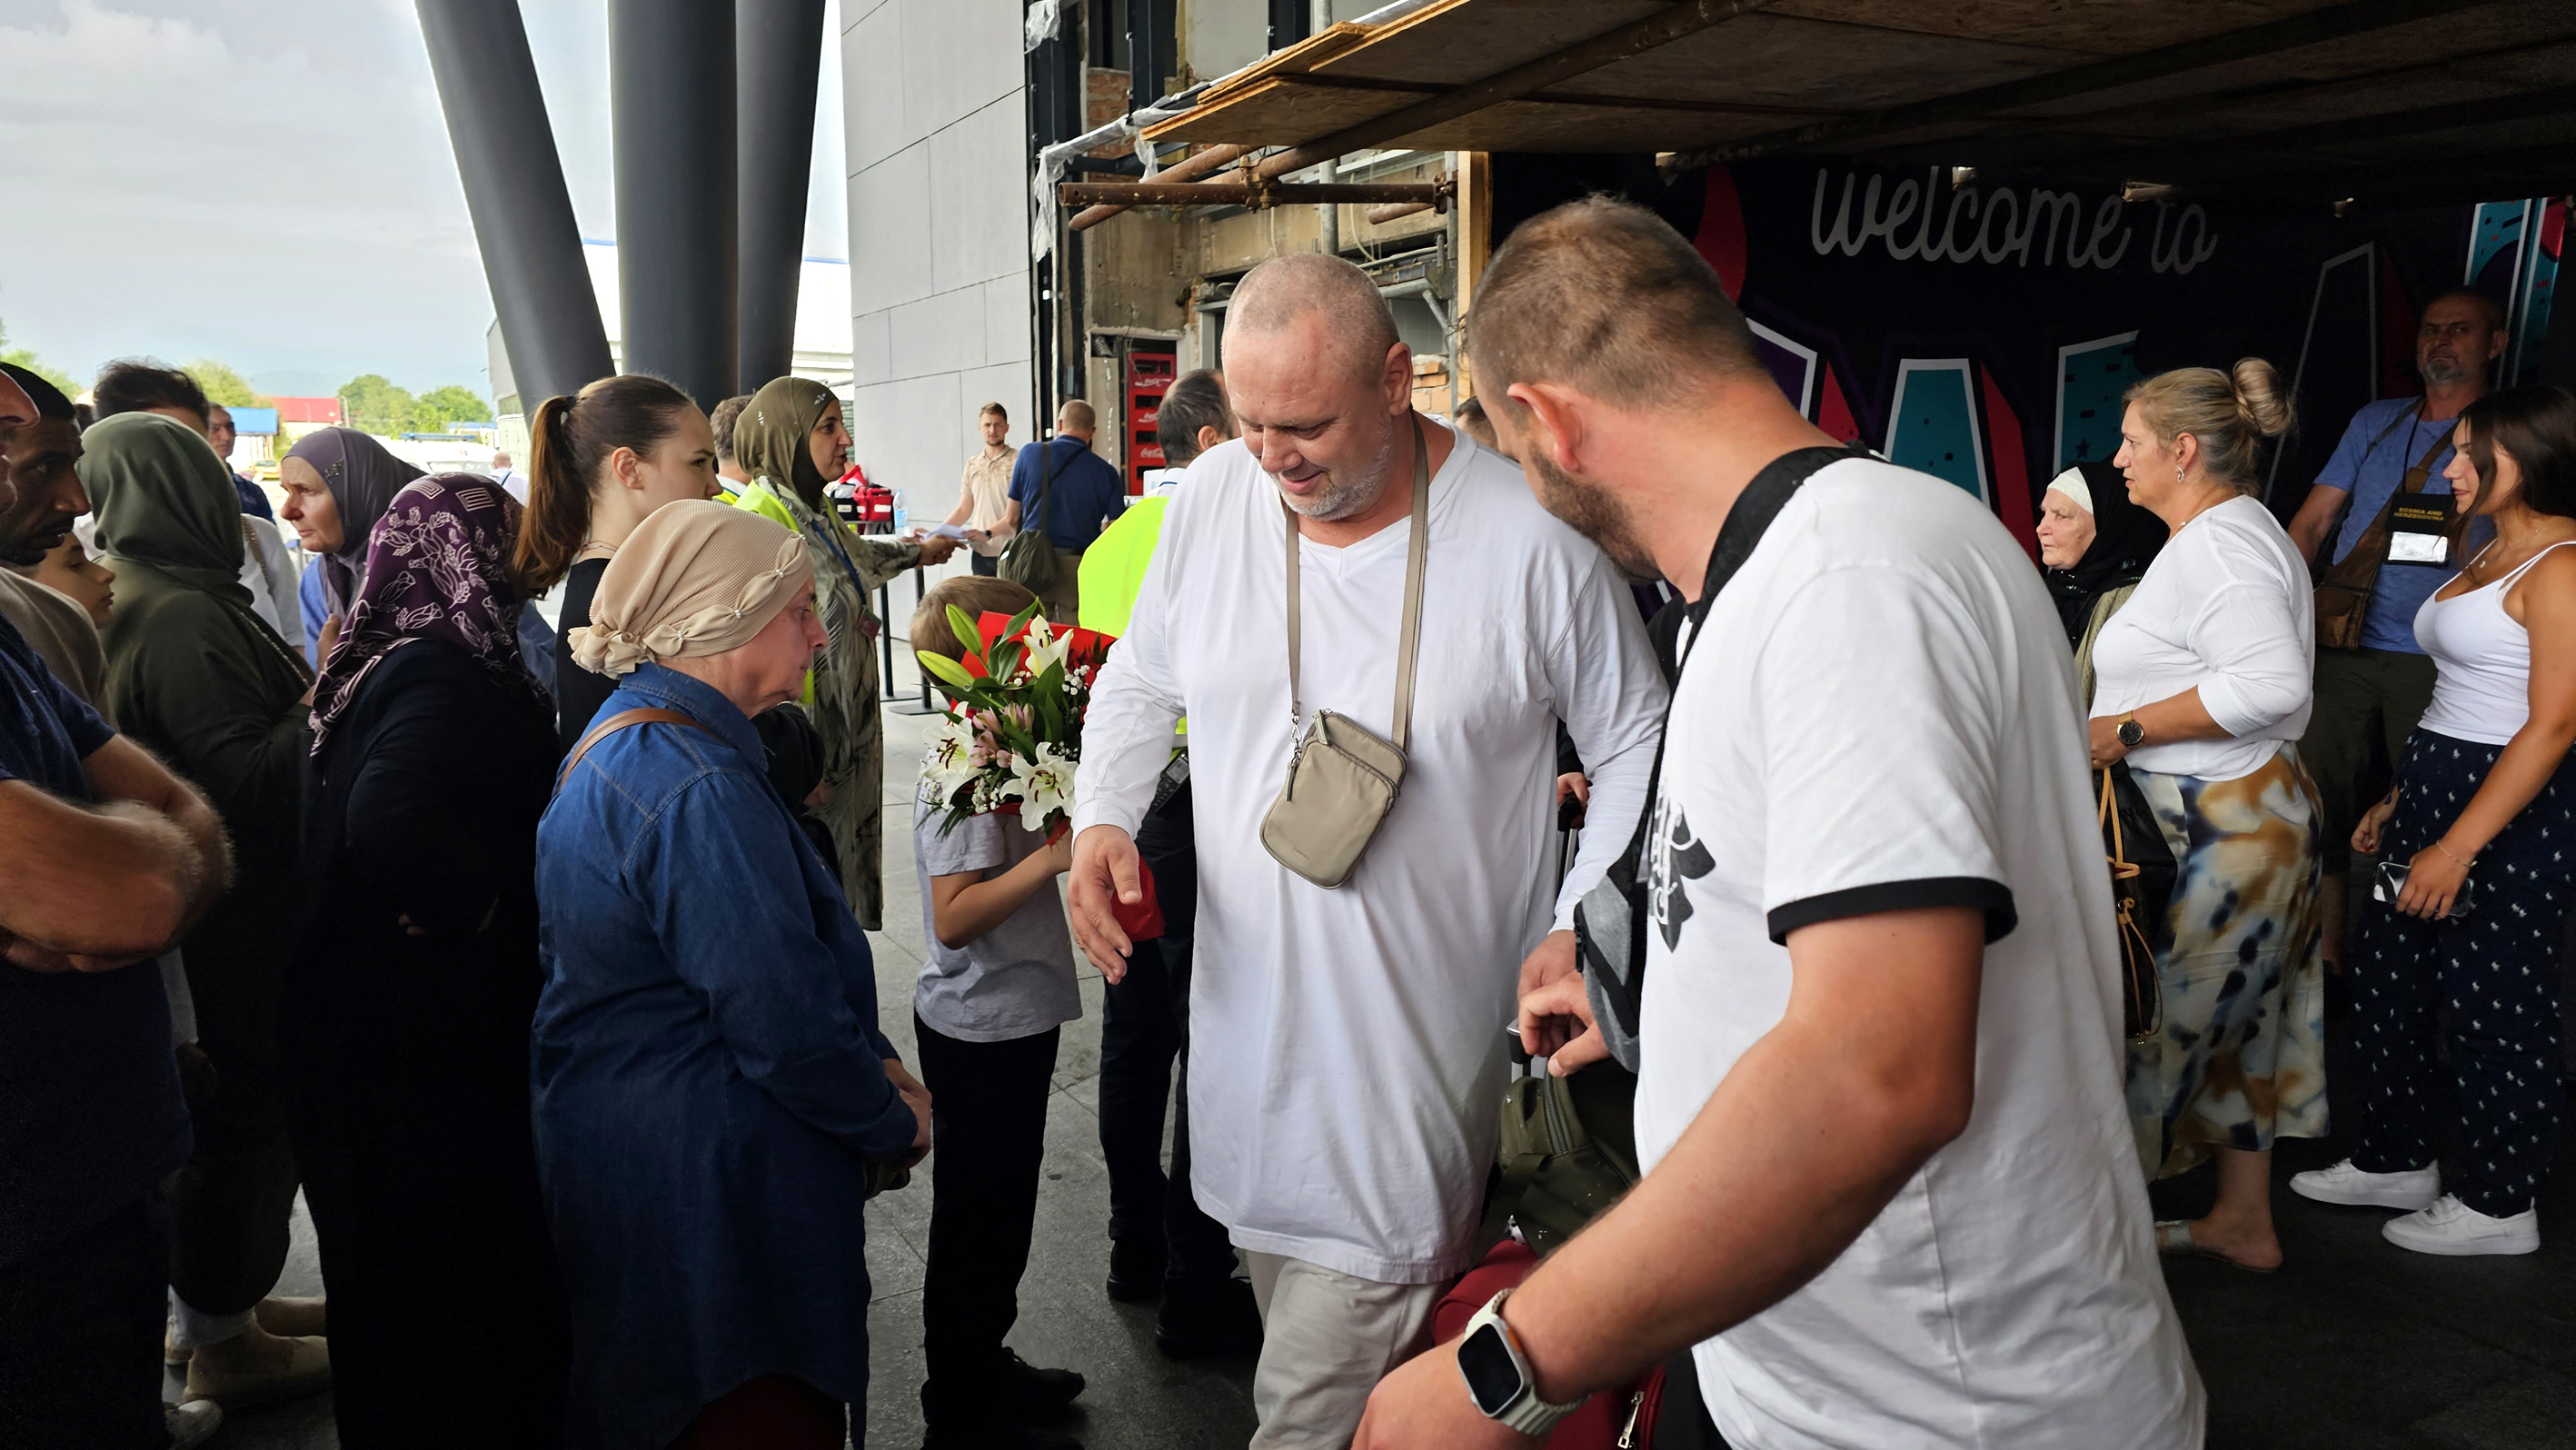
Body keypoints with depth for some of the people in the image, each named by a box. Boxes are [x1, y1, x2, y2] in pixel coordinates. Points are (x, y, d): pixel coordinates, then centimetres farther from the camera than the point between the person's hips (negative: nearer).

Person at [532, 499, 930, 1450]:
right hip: (711, 1200, -11)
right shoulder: (699, 791, -24)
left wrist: (873, 1060, 6)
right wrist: (897, 1121, -8)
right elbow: (785, 1025, -25)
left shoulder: (620, 749, 10)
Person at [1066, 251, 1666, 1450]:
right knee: (1298, 1343, 23)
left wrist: (1579, 930, -12)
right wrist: (1102, 818, -2)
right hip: (1247, 1022, 5)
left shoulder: (1531, 539, -15)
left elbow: (1636, 747, -3)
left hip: (1418, 1050, -4)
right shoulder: (1211, 497, -2)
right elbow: (1140, 681, 14)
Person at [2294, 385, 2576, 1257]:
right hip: (2434, 789, 10)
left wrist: (2457, 846, -23)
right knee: (2390, 981, 15)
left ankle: (2499, 1205, 17)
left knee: (2491, 1007, 1)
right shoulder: (2492, 557, 14)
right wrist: (2400, 802, 19)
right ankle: (2397, 1161, 30)